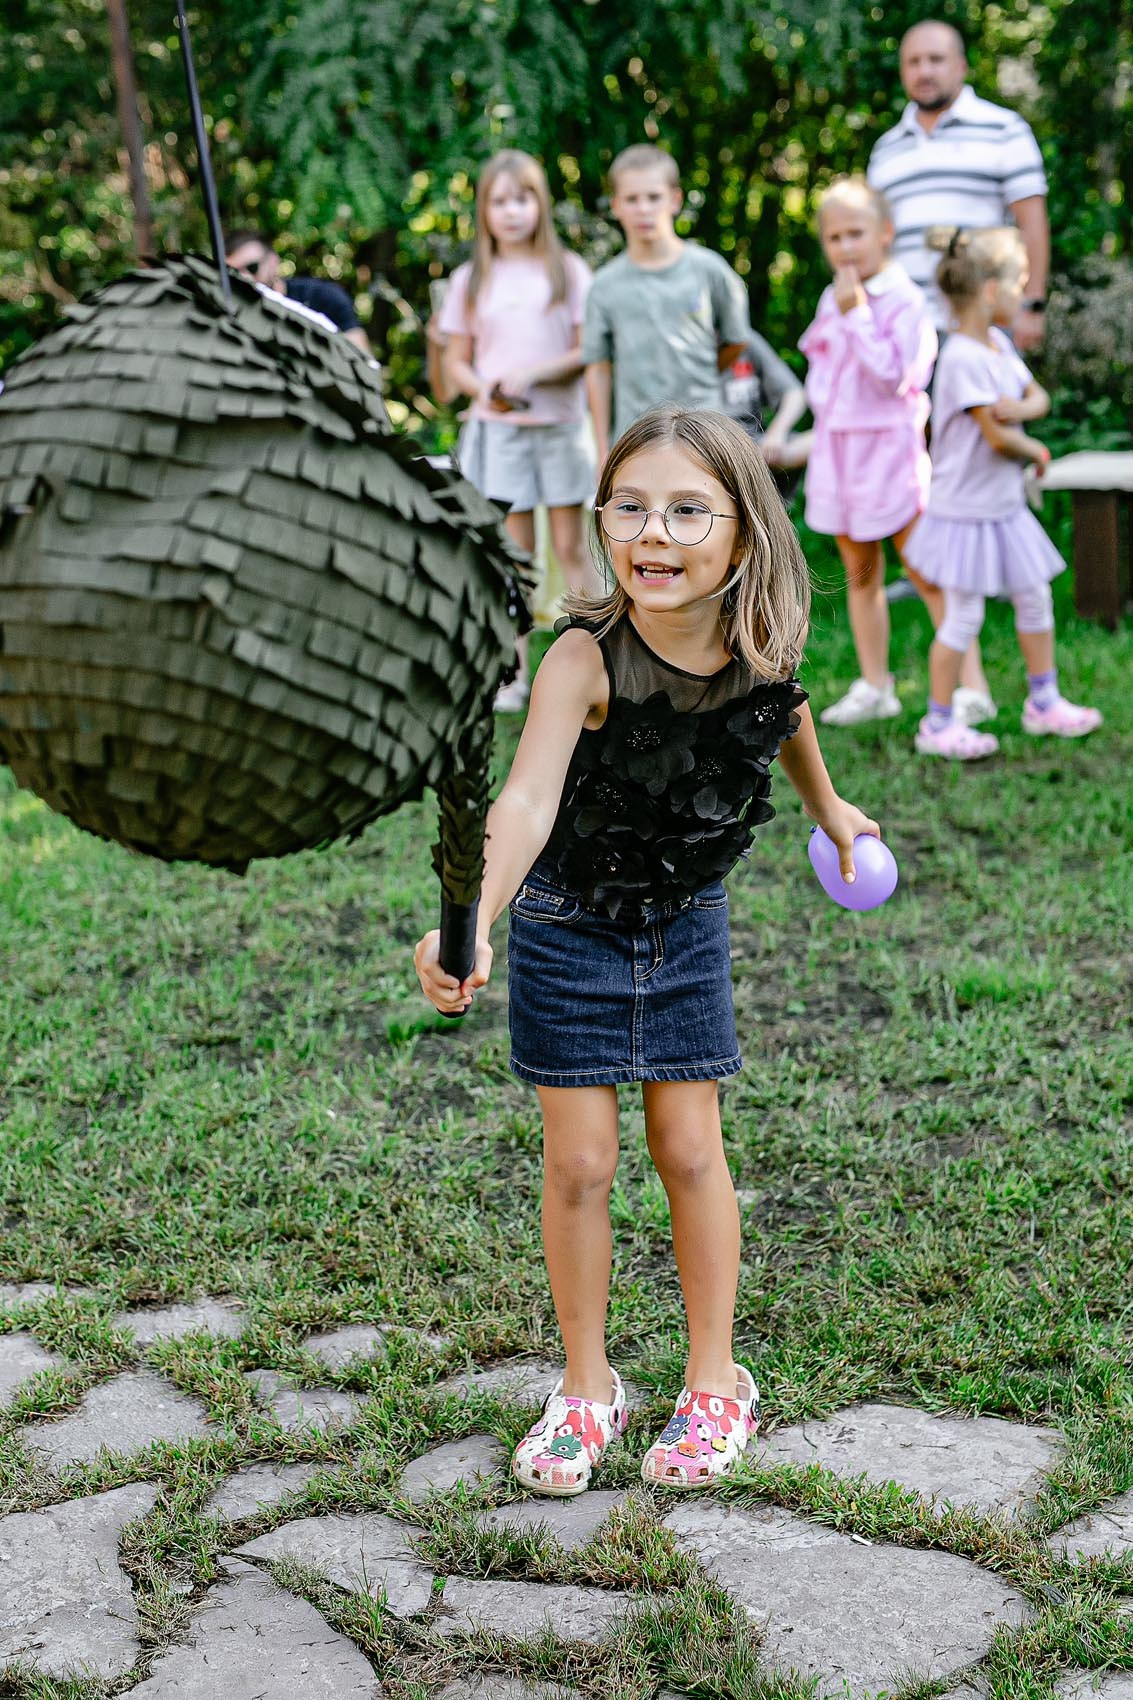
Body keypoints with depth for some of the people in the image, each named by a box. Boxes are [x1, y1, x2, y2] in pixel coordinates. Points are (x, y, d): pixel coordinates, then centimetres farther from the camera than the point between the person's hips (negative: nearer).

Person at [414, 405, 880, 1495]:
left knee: (689, 1151, 7)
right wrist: (471, 922, -59)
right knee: (578, 1164, 2)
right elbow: (526, 801, -42)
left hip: (686, 922, 2)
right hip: (569, 925, -2)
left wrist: (826, 807, 26)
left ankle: (715, 1386, 24)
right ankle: (586, 1390, 22)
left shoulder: (765, 645, -16)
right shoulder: (585, 660, -28)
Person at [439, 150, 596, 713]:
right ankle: (516, 674, 7)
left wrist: (532, 375, -16)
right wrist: (482, 388, -11)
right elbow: (456, 361, 10)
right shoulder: (470, 280, 8)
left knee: (571, 546, 1)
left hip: (561, 426, -1)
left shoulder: (567, 270, 3)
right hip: (497, 429, 1)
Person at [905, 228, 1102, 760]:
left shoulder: (999, 343, 6)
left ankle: (1043, 701, 29)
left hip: (1005, 505, 9)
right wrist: (1037, 452, -4)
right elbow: (997, 437, -23)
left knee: (1034, 600, 15)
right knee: (962, 618, -2)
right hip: (966, 510, -9)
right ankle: (938, 724, 9)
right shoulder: (963, 358, -22)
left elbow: (1039, 397, 11)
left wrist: (1022, 407, -13)